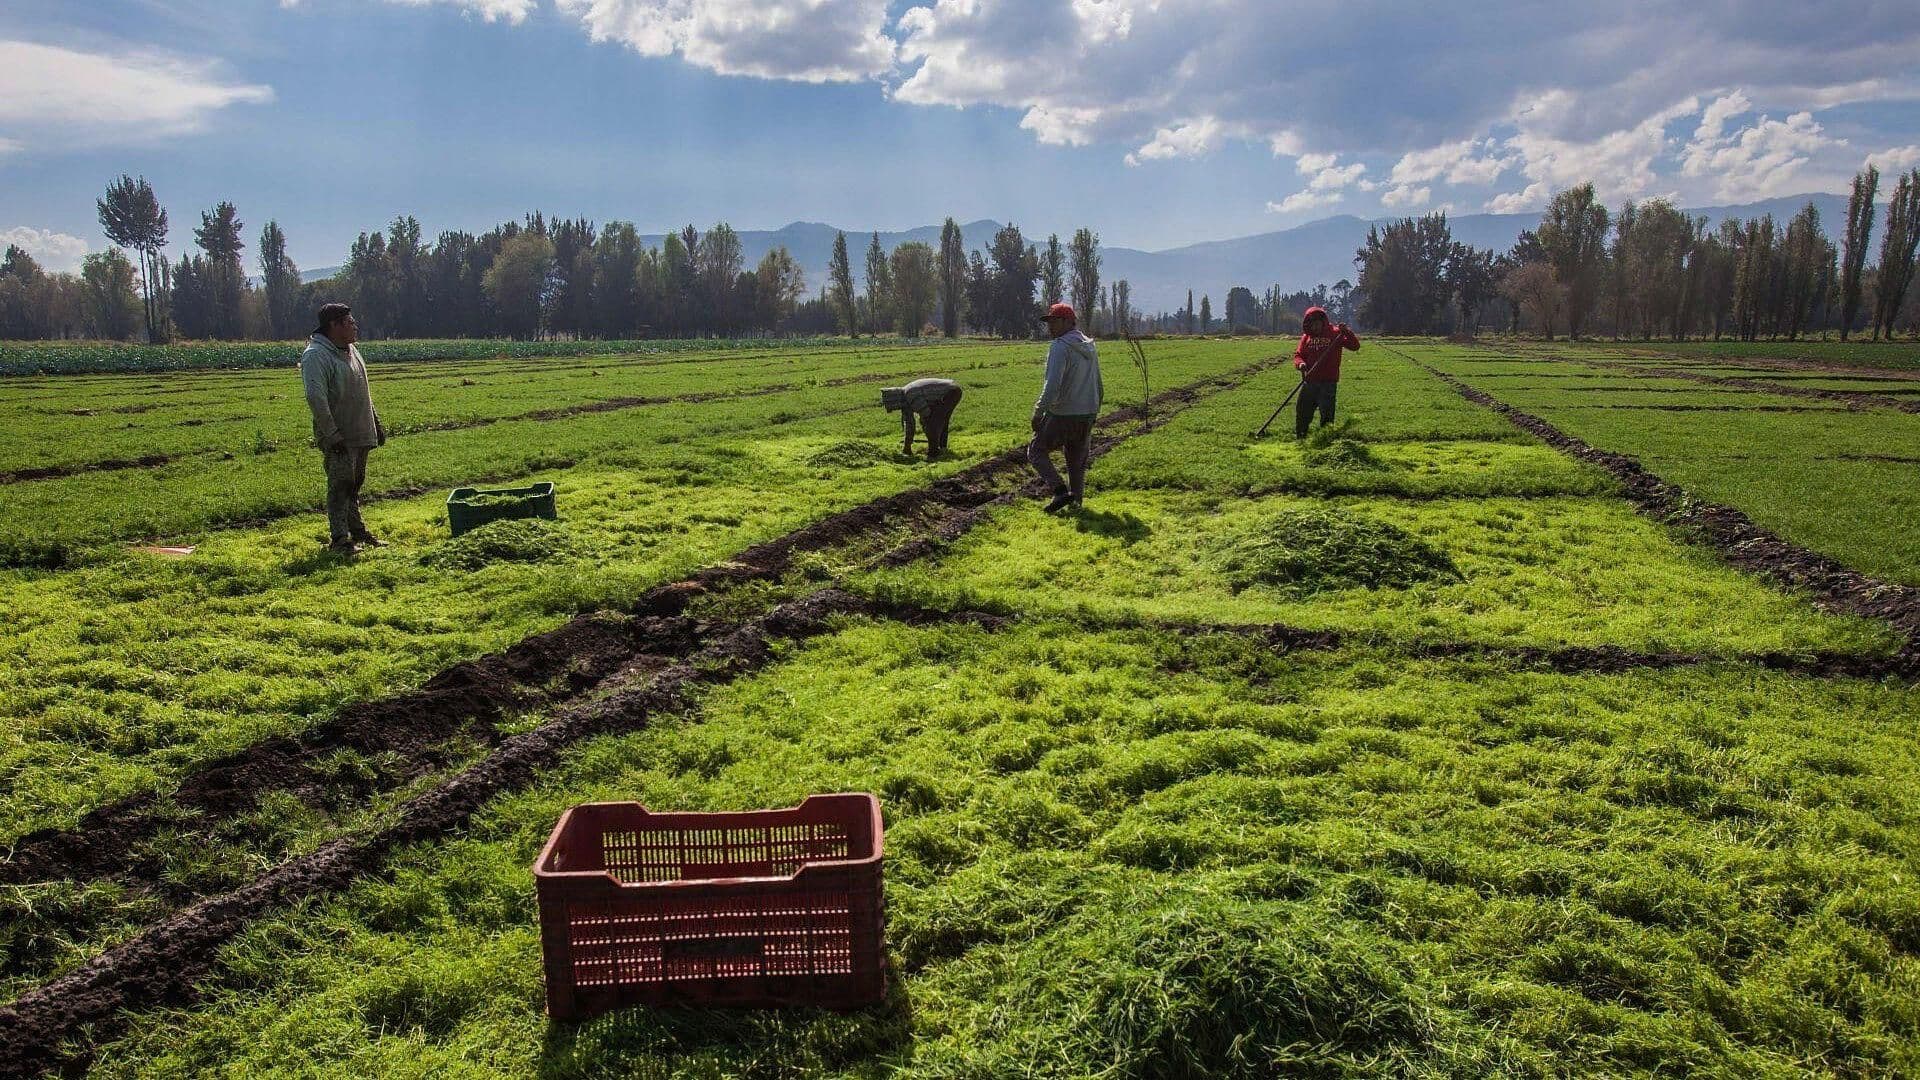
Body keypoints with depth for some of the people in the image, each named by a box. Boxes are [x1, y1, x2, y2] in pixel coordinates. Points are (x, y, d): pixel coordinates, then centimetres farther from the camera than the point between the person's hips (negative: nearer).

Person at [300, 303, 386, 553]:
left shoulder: (350, 351, 14)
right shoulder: (316, 356, -15)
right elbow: (316, 397, -23)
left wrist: (376, 423, 21)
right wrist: (332, 434, -25)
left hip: (360, 434, 9)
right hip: (338, 438, -9)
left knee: (355, 484, 16)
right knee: (340, 485, -4)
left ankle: (357, 531, 25)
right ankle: (339, 538, 3)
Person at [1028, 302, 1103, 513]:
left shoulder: (1060, 347, -15)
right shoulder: (1090, 347, 12)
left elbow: (1053, 385, -23)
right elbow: (1099, 386, 18)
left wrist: (1038, 411, -18)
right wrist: (1094, 410, 27)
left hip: (1061, 415, -8)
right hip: (1087, 415, 8)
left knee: (1037, 451, 6)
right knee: (1077, 460, 17)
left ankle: (1060, 490, -7)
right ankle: (1076, 500, 19)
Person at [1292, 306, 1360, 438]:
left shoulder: (1335, 333, -2)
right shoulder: (1307, 336, 9)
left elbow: (1355, 346, -9)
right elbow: (1298, 355, 10)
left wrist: (1346, 332, -25)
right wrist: (1300, 364, -13)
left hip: (1328, 382, -4)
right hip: (1309, 382, 4)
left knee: (1326, 413, -2)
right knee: (1302, 411, 7)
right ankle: (1299, 438, 20)